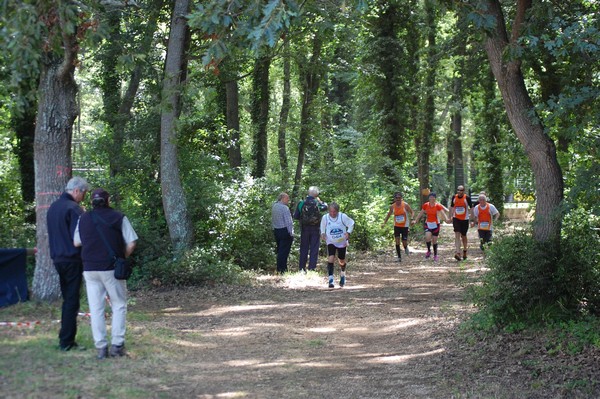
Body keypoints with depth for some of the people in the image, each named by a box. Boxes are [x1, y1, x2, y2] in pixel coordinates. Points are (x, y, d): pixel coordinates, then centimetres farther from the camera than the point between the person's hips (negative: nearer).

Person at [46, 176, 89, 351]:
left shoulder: (53, 207, 13)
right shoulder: (73, 208, -15)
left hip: (58, 259, 8)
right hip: (72, 260, -8)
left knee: (67, 299, 16)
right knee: (72, 301, -3)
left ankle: (66, 339, 17)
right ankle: (66, 341, -2)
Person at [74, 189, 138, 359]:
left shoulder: (83, 219, 5)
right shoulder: (118, 218, -4)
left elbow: (76, 243, 13)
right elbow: (131, 244, -7)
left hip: (90, 269, 3)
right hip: (112, 269, -3)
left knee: (96, 309, 6)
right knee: (119, 306, 9)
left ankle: (101, 347, 4)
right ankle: (117, 345, 2)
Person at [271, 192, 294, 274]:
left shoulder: (274, 207, 9)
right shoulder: (284, 208, -15)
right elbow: (288, 222, -16)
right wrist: (291, 233, -13)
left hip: (276, 231, 8)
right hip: (284, 230, -8)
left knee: (280, 251, 15)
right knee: (284, 251, -4)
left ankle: (279, 269, 20)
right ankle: (282, 270, -4)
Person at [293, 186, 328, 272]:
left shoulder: (301, 203, -6)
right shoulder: (317, 203, -9)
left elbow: (296, 216, -3)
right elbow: (325, 207, 11)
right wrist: (320, 201, 21)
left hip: (304, 229, 2)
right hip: (315, 229, -2)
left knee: (304, 248, 11)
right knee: (314, 248, 5)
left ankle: (302, 267, 12)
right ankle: (312, 267, 1)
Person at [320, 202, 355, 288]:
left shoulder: (343, 217, -16)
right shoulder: (325, 217, -11)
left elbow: (351, 223, -3)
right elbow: (322, 226, 9)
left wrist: (348, 232, -17)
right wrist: (322, 233, -9)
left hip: (342, 242, 0)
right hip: (331, 242, 0)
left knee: (342, 261, 12)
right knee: (331, 258, -22)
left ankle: (342, 276, 44)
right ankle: (330, 279, -21)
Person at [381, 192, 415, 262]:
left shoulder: (405, 205, -12)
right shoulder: (392, 206, -3)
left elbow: (412, 212, -4)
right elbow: (389, 214, 13)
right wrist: (384, 223, 6)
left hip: (405, 226, -2)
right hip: (396, 226, 2)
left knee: (404, 242, -1)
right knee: (397, 241, -12)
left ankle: (406, 247, 37)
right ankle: (399, 257, -5)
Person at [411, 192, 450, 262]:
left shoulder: (438, 205, -6)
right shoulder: (425, 205, 0)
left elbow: (443, 213, -15)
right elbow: (420, 213, 10)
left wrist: (447, 219, -32)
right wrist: (415, 221, 9)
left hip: (436, 224, -1)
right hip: (428, 224, 1)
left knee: (434, 240, 3)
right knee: (427, 237, -21)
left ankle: (435, 255, 17)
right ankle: (429, 251, 1)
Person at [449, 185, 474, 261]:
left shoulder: (467, 198, -7)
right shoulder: (454, 197, 2)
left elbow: (471, 208, 1)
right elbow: (451, 207, 16)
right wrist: (451, 216, 14)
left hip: (465, 219, -1)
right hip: (456, 219, 1)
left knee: (463, 236, 11)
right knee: (457, 235, -14)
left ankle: (464, 251, 33)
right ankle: (457, 252, -22)